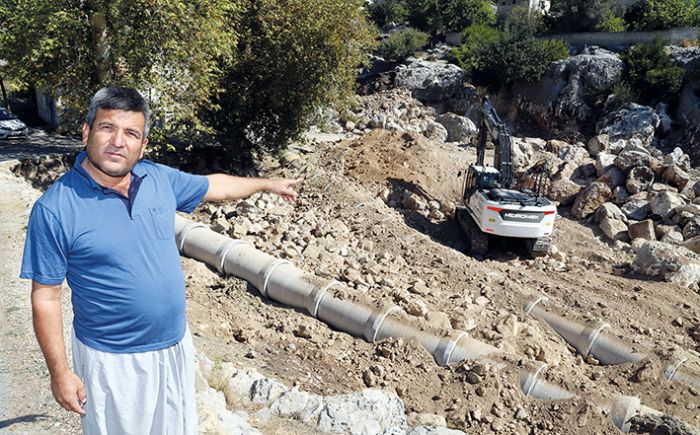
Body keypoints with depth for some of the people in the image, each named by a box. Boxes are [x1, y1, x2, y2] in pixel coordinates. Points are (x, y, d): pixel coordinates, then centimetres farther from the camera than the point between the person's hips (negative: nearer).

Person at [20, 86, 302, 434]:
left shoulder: (159, 178, -5)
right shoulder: (54, 209, -18)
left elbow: (212, 186, 13)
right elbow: (45, 297, -12)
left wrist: (267, 183, 24)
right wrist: (59, 372, -11)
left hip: (175, 344, 5)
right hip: (113, 361, -4)